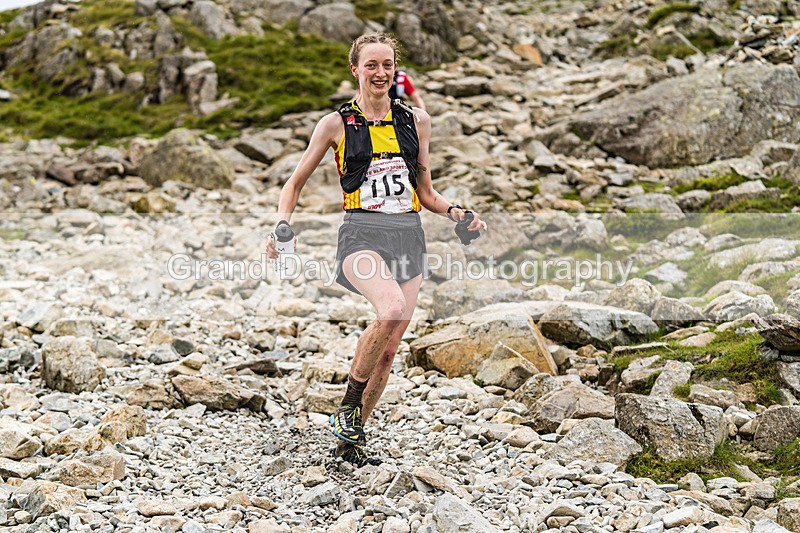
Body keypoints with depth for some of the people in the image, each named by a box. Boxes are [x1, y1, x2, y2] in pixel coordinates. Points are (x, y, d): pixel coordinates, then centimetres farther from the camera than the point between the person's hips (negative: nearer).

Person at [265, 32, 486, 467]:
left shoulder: (415, 120, 12)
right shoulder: (336, 124, 3)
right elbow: (296, 182, 10)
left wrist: (456, 213, 0)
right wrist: (283, 224, -7)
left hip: (407, 236, 4)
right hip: (362, 234, -4)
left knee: (389, 349, 4)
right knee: (391, 310, -32)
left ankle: (351, 438, 21)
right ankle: (348, 406, -11)